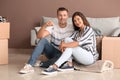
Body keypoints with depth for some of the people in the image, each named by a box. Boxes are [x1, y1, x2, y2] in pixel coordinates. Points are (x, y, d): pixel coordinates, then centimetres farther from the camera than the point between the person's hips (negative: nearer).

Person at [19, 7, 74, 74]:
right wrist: (44, 25, -36)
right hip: (52, 51, 2)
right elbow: (39, 36, -20)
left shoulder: (72, 27, -9)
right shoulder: (52, 26, -5)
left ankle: (40, 64, -22)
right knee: (43, 40, -28)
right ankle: (29, 65, -34)